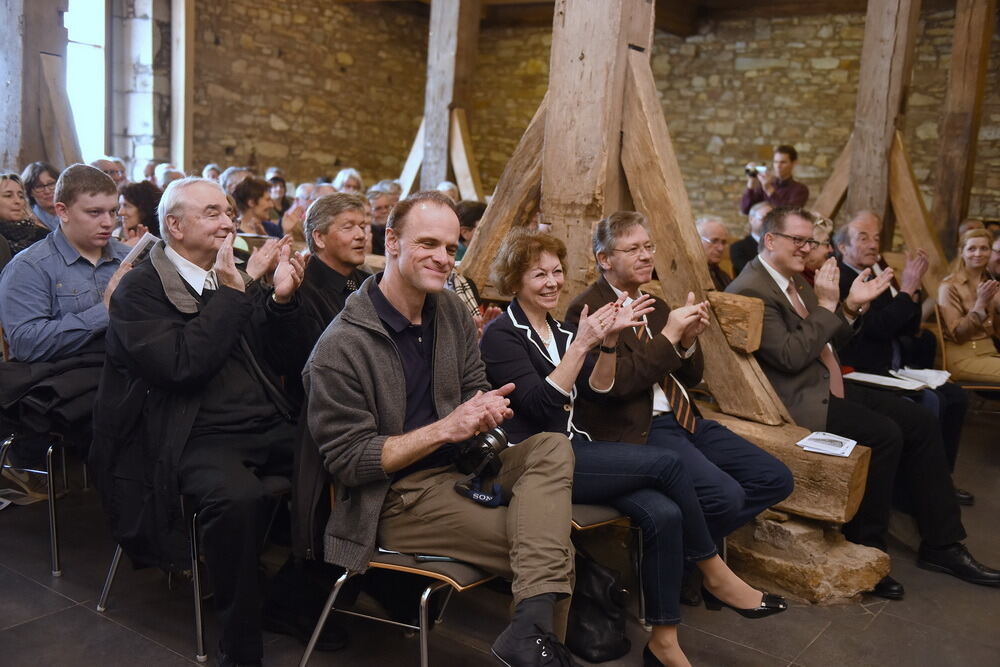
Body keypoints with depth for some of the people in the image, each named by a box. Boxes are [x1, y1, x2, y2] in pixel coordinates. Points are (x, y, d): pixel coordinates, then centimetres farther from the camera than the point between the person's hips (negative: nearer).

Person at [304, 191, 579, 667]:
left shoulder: (452, 312, 5)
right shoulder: (340, 347, -16)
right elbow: (347, 461, -15)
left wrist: (487, 408, -12)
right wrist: (445, 428, -22)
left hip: (458, 467, 8)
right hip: (393, 498, -7)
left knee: (552, 448, -21)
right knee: (550, 538, -21)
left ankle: (533, 626, -33)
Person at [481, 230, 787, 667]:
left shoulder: (558, 330, 16)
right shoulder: (501, 335, -6)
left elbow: (597, 392, 8)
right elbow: (539, 406, -18)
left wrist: (609, 340, -7)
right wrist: (581, 344, -22)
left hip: (574, 450, 7)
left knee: (663, 513, -19)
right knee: (666, 463, -19)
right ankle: (716, 576, -1)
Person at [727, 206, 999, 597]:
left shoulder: (796, 280, 15)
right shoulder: (750, 289, -15)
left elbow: (825, 342, 17)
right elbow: (791, 356, -23)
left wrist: (852, 306, 3)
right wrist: (827, 305, -18)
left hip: (830, 387, 10)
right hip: (798, 402, -10)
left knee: (921, 422, 1)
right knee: (884, 434, -24)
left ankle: (941, 545, 9)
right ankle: (865, 551, -7)